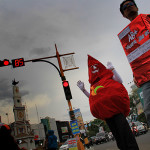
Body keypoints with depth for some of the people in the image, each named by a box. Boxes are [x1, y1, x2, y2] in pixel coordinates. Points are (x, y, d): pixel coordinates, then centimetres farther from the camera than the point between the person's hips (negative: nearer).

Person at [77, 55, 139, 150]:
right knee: (115, 131, 2)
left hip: (114, 104, -5)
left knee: (122, 125, -16)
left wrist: (112, 69, -5)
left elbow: (120, 81, 2)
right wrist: (83, 89, 16)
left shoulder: (107, 76, 16)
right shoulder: (93, 84, 27)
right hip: (104, 109, 5)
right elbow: (92, 97, 25)